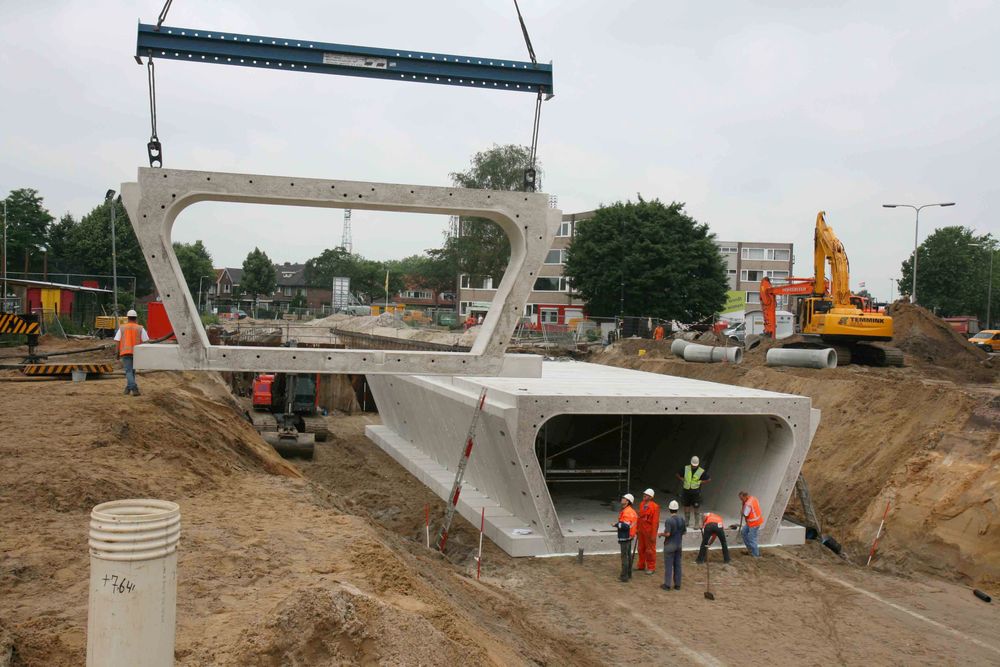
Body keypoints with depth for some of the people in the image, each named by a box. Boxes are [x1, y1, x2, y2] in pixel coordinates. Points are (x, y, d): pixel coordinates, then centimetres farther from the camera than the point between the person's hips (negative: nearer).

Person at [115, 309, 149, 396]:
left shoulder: (122, 328, 5)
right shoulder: (140, 328, 3)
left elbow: (118, 341, 1)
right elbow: (145, 341, -4)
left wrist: (117, 353, 7)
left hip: (125, 352, -1)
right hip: (136, 352, 1)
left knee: (128, 371, -6)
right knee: (132, 370, 19)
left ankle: (134, 387, -26)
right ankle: (128, 388, 23)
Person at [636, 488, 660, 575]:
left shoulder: (655, 507, -17)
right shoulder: (641, 504, 4)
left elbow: (655, 521, -17)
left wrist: (653, 535, -18)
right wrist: (637, 529, 14)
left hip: (649, 531, -7)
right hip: (641, 531, 7)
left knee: (650, 550, 5)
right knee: (641, 548, 17)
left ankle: (651, 568, 17)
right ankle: (641, 565, 31)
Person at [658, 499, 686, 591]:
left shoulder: (669, 520, -20)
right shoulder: (682, 519, -1)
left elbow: (667, 534, -22)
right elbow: (684, 531, 7)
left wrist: (661, 534, -4)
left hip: (670, 545, -6)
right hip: (679, 544, 6)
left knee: (668, 565, 2)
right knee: (677, 565, 12)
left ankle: (667, 585, 6)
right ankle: (677, 584, 16)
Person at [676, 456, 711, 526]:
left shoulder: (701, 471, -5)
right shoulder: (685, 469, 2)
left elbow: (709, 479, 0)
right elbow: (678, 475, 14)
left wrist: (700, 482, -7)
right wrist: (682, 480, -1)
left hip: (696, 492, -3)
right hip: (686, 491, 3)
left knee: (697, 508, 0)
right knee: (686, 506, 10)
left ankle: (697, 523, 9)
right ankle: (686, 522, 24)